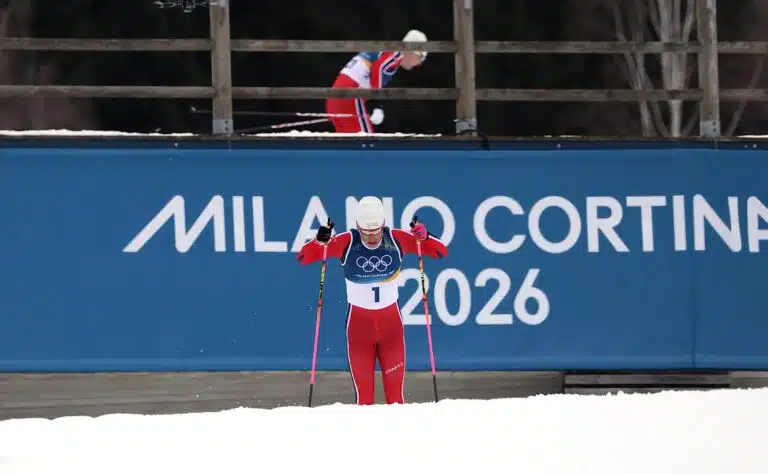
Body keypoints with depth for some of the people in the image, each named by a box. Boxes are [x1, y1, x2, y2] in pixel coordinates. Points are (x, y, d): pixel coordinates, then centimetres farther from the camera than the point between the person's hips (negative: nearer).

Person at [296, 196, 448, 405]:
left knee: (395, 391, 4)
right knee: (363, 391, 1)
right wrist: (320, 241, -34)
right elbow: (303, 258, -14)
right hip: (358, 321, -1)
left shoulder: (396, 239, -10)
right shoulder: (347, 242, -13)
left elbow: (441, 252, -8)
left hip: (391, 321, 1)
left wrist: (424, 237, -29)